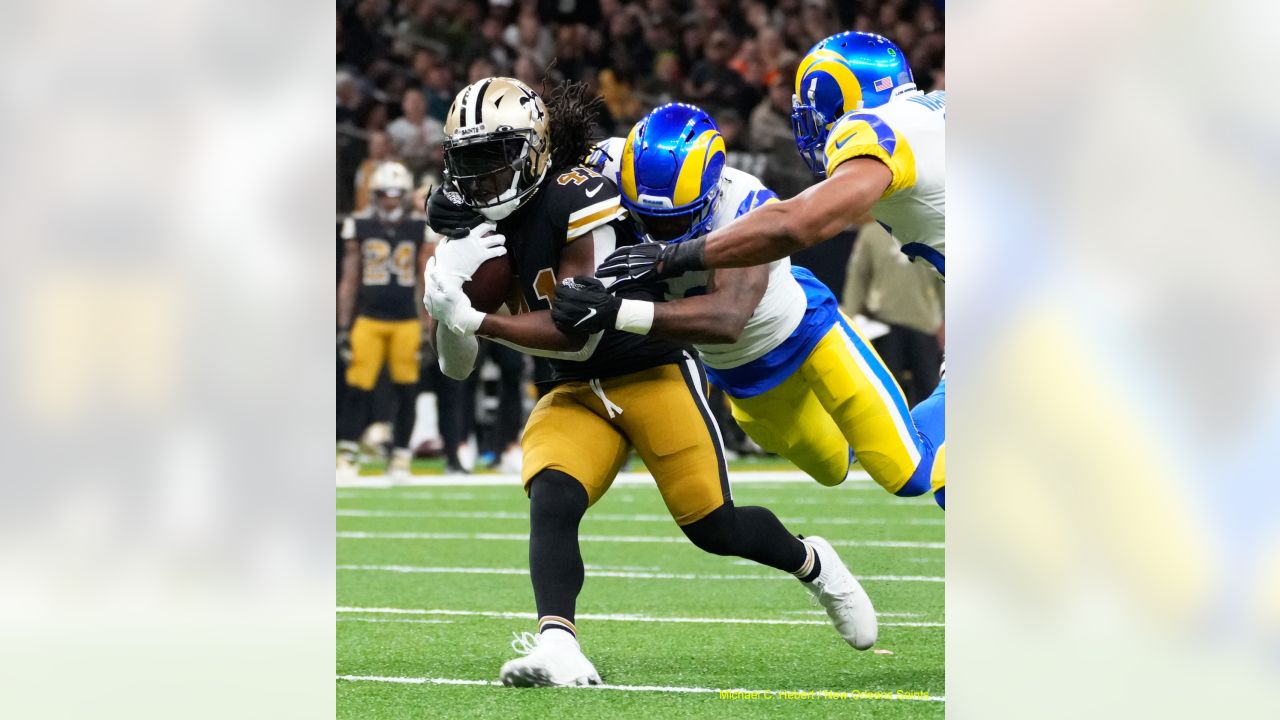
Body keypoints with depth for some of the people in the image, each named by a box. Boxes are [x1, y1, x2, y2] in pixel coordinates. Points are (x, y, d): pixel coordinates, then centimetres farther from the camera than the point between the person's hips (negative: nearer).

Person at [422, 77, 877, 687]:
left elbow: (579, 334, -24)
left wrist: (472, 318, -29)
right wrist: (445, 290, -20)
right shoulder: (478, 229, 0)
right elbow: (457, 366, 1)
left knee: (713, 528, -2)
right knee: (551, 499, -24)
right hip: (577, 394, 5)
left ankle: (812, 564, 30)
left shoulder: (578, 199, -22)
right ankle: (557, 648, -38)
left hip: (653, 373, -5)